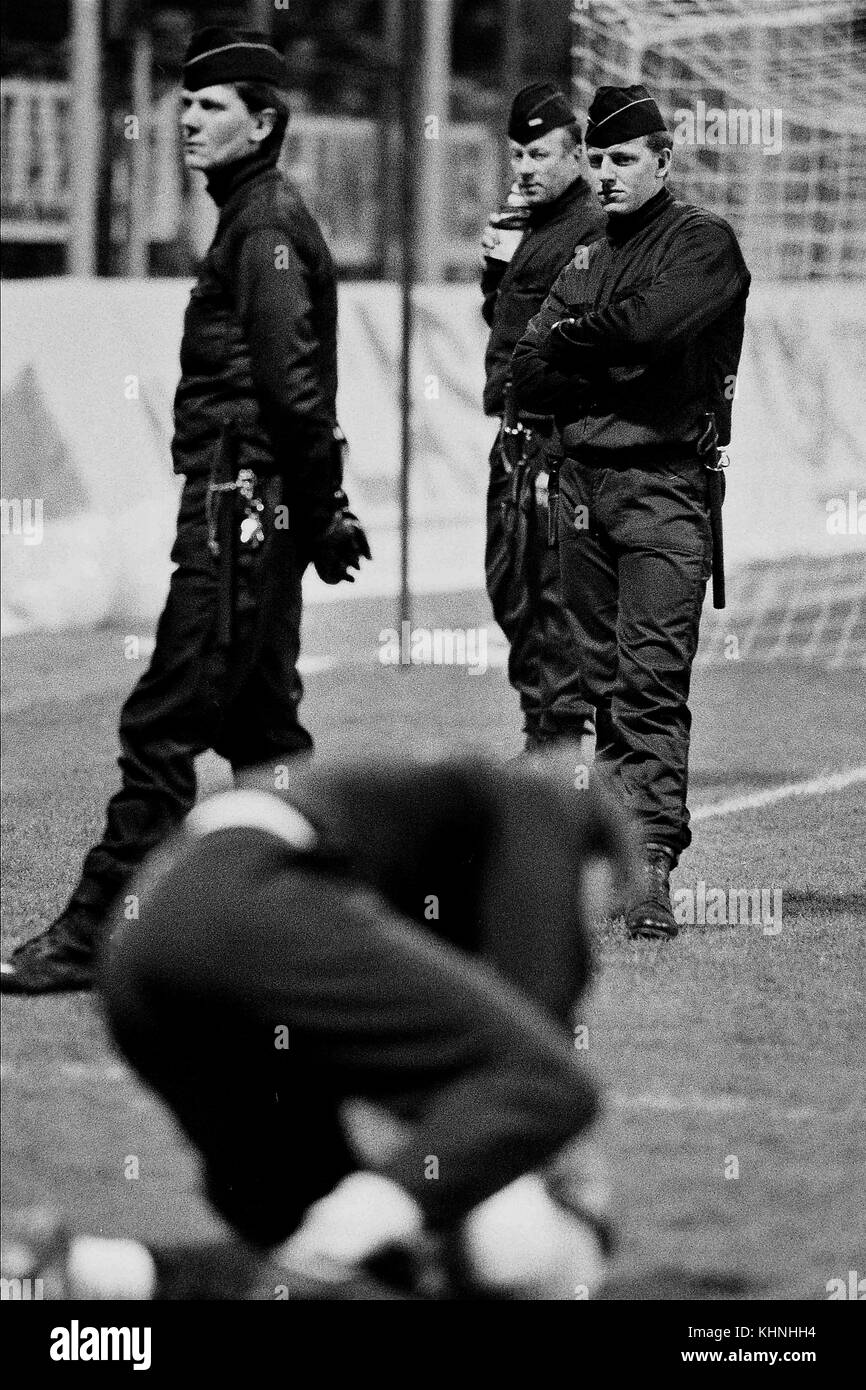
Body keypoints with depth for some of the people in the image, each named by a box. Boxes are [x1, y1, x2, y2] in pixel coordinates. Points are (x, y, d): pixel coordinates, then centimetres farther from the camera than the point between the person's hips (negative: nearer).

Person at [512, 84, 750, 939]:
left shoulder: (703, 243, 1)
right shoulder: (586, 255, 20)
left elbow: (651, 323, -18)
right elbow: (528, 377, 10)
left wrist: (575, 336, 0)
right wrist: (613, 365, -6)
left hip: (664, 482, -7)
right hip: (581, 481, 7)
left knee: (654, 677, -14)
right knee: (603, 678, 6)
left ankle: (653, 864, -20)